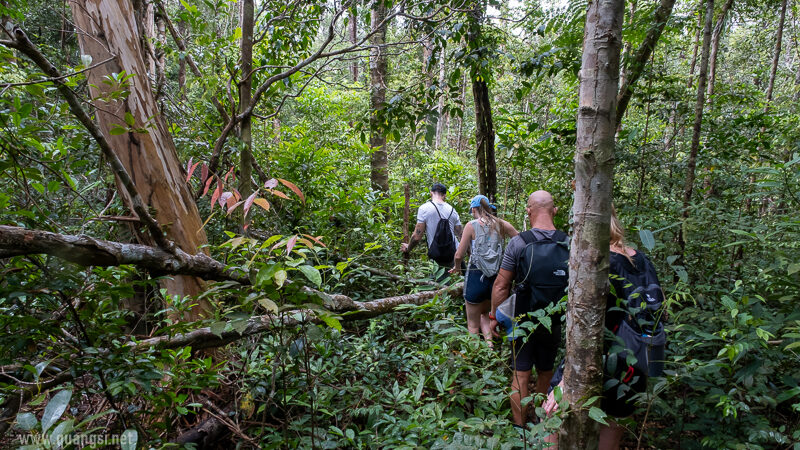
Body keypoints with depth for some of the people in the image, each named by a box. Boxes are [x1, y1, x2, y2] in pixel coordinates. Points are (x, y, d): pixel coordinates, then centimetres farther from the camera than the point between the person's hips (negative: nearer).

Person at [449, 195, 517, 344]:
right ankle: (489, 342, 10)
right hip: (496, 277, 4)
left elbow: (459, 255, -9)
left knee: (473, 324, 11)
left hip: (476, 276, -4)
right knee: (484, 313, 28)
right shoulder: (501, 224, 2)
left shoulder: (471, 225, -7)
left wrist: (457, 267, 11)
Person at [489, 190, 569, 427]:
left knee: (520, 374, 7)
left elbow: (501, 286, -11)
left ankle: (520, 428, 14)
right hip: (555, 321, 3)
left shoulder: (518, 242, -14)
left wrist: (494, 316, 1)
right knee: (546, 373, 19)